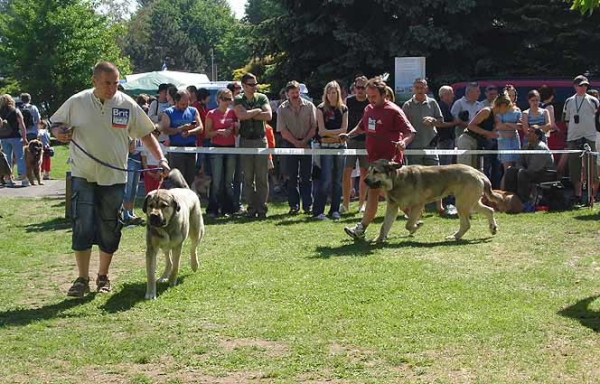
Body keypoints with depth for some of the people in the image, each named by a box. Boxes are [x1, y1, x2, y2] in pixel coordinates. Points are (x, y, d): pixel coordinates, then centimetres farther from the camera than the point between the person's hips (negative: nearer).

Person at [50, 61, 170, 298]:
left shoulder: (127, 105, -3)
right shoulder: (77, 102, -3)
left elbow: (145, 134, 4)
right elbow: (56, 124, 9)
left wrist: (161, 159, -6)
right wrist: (59, 133, -14)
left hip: (114, 178, 1)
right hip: (83, 176, -1)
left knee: (110, 230, 7)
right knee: (83, 228, -7)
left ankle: (103, 277, 23)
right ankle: (82, 279, 3)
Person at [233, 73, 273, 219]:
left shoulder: (262, 98, 6)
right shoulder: (238, 100, 3)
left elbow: (268, 116, -10)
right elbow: (241, 115, -16)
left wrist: (249, 115, -10)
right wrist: (257, 111, -6)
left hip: (261, 140, 0)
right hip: (245, 141, 0)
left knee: (262, 177, -2)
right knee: (248, 177, 2)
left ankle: (262, 208, 1)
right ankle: (251, 208, 7)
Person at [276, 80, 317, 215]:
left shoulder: (309, 106, 1)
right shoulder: (282, 109, 2)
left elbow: (314, 127, 0)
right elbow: (283, 131, -3)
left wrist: (304, 141, -10)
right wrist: (296, 143, -11)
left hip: (306, 143, 0)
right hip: (290, 144, 0)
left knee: (306, 177, 1)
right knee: (292, 177, 1)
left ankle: (308, 205, 4)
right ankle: (294, 205, 6)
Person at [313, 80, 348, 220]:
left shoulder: (343, 109, 10)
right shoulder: (321, 109, 1)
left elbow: (344, 129, 2)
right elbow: (322, 131, -7)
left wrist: (330, 133, -8)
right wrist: (337, 133, -5)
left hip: (340, 146, 3)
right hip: (326, 146, -3)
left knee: (338, 180, 5)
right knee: (326, 179, -11)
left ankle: (335, 210, 12)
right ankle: (318, 211, -8)